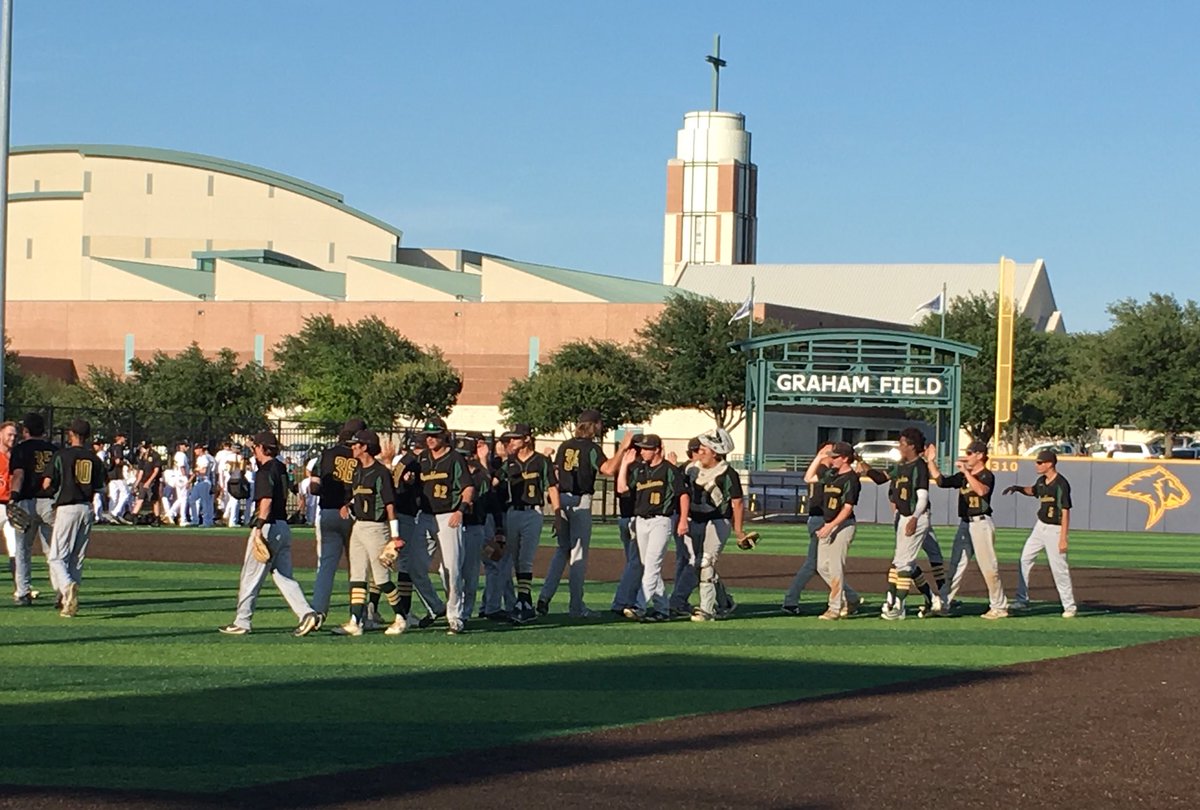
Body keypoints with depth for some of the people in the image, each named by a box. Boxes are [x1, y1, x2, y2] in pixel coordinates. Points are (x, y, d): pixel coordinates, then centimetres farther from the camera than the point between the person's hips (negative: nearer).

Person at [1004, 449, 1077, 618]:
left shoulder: (1061, 484, -19)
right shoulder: (1041, 481, 5)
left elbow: (1065, 512, -21)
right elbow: (1033, 491, 30)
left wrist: (1063, 539, -24)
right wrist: (1018, 489, 11)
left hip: (1055, 529, -9)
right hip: (1040, 526, 9)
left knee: (1059, 568, -6)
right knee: (1025, 560, 10)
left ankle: (1069, 606, 4)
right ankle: (1022, 600, 19)